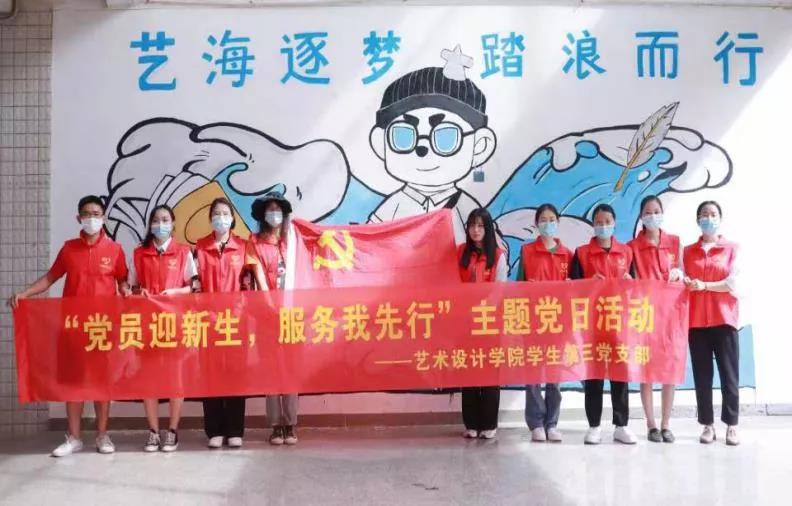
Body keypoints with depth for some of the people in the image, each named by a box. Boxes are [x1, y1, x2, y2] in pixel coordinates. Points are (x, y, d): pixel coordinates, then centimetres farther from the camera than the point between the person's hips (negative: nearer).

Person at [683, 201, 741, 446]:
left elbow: (731, 283, -5)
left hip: (724, 319, -2)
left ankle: (731, 425, 8)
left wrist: (704, 285, -16)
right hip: (696, 320, 2)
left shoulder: (732, 248, 6)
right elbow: (686, 283, 11)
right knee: (702, 375, 3)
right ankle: (708, 425, 11)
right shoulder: (688, 251, 12)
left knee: (729, 373, -1)